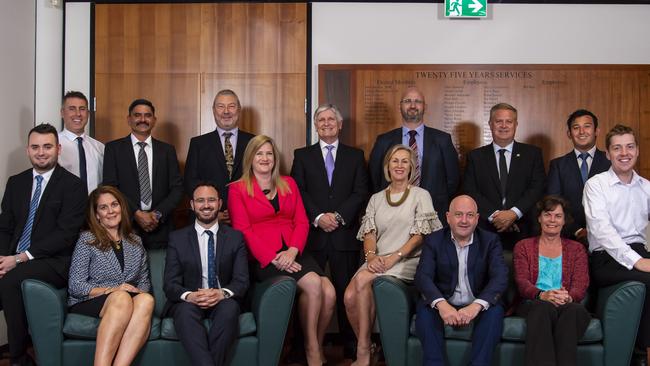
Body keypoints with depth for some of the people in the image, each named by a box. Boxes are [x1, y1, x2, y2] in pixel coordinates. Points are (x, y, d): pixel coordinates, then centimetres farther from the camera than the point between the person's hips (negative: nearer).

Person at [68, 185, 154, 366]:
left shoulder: (135, 242, 17)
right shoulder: (87, 240, 4)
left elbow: (144, 281, 18)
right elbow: (75, 286, -2)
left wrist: (140, 291, -6)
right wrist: (110, 290, -14)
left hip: (129, 300, 3)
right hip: (88, 304, -3)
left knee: (146, 300, -33)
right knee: (122, 298, -37)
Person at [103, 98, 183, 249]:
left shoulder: (167, 150, 10)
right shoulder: (114, 148, 5)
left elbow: (177, 187, 6)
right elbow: (110, 187, -3)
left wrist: (158, 214, -8)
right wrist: (136, 213, -12)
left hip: (160, 227, 1)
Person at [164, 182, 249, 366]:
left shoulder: (235, 237, 9)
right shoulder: (177, 238, 8)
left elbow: (242, 281, 2)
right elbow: (170, 284, 1)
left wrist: (223, 293, -22)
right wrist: (189, 296, -23)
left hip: (223, 302, 0)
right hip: (189, 302, 0)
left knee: (230, 307, -34)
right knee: (186, 310, -35)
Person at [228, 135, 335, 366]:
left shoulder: (289, 184, 20)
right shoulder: (238, 189, 8)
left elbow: (302, 222, 11)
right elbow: (243, 230, -2)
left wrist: (292, 251, -9)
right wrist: (273, 258, -14)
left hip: (293, 253, 4)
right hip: (262, 258, -4)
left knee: (329, 293, -23)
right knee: (313, 283, -28)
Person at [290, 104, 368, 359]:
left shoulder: (355, 156, 13)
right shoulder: (302, 155, 12)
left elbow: (361, 192, 4)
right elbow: (299, 192, 3)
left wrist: (339, 216, -9)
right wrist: (318, 217, -11)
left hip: (345, 233, 0)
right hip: (312, 233, 0)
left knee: (346, 290, 0)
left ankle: (350, 347, 7)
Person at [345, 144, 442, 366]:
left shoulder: (421, 195, 6)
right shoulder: (376, 199, 18)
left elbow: (420, 235, -4)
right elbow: (369, 232, 7)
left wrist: (393, 257, -16)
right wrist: (371, 256, -14)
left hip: (408, 260, -4)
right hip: (378, 262, 4)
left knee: (362, 280, -30)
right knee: (349, 297, -24)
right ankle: (366, 348, -1)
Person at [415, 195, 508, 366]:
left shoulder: (491, 241, 1)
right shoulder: (433, 241, 1)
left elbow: (500, 277, -13)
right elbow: (423, 276, -12)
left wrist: (476, 305, -31)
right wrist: (441, 304, -33)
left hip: (477, 306, 0)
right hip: (444, 305, 0)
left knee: (495, 310, -29)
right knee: (425, 309, -28)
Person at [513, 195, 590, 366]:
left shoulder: (577, 249, 22)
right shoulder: (523, 246, 19)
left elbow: (581, 285, 7)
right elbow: (521, 282, 4)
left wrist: (568, 297, -18)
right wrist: (542, 295, -19)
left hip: (568, 305, 1)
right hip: (533, 304, -1)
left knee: (577, 310, -36)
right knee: (544, 308, -38)